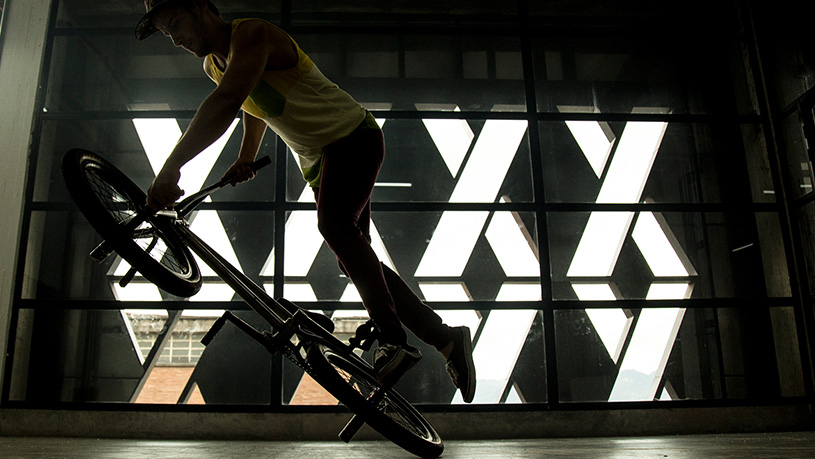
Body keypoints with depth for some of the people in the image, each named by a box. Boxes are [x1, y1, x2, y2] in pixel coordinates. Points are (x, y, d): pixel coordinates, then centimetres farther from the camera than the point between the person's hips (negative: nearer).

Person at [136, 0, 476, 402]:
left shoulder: (252, 34, -18)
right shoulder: (213, 64, 11)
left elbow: (225, 102, -36)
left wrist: (171, 168, -42)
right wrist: (245, 159, 20)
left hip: (353, 136, -9)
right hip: (317, 160, 9)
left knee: (334, 224, -34)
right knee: (353, 260, 3)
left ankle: (393, 340, -33)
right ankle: (445, 337, 7)